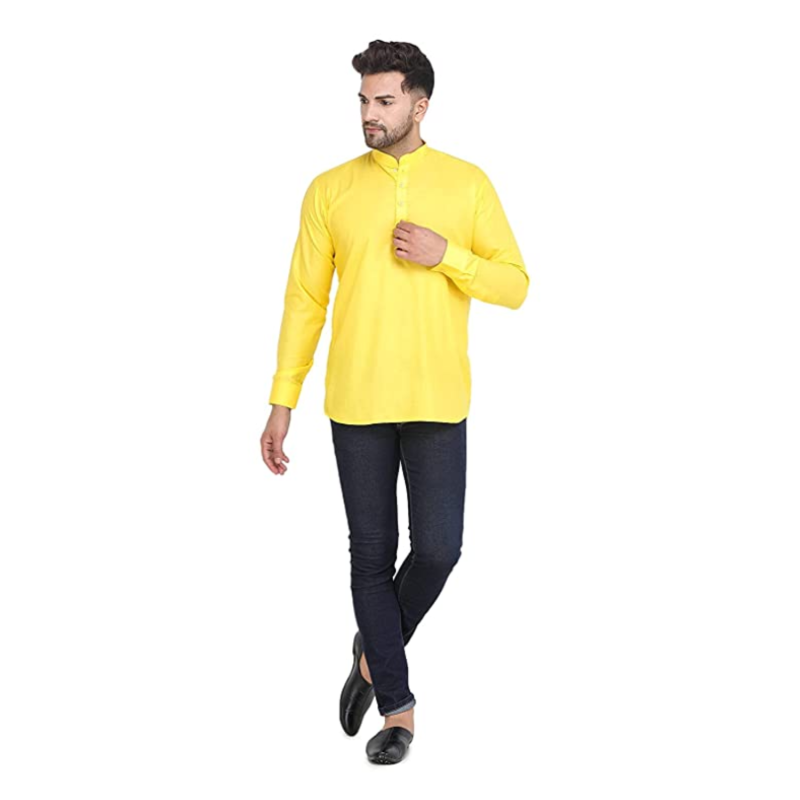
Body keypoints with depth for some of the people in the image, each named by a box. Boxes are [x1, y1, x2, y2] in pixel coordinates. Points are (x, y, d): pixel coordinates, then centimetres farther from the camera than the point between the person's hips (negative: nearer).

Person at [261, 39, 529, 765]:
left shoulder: (468, 183, 2)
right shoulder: (330, 189, 2)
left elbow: (515, 285, 3)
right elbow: (304, 300, 4)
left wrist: (446, 255, -15)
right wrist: (282, 403, 2)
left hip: (438, 405, 0)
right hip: (356, 404, 0)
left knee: (437, 549, -3)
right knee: (371, 555, 5)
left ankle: (375, 652, 27)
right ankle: (398, 707, 18)